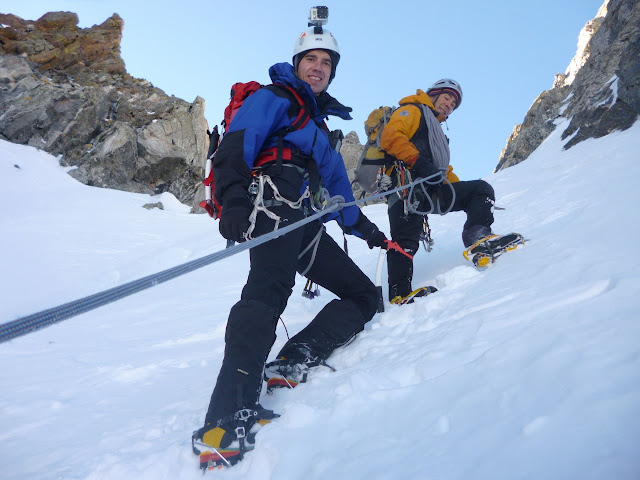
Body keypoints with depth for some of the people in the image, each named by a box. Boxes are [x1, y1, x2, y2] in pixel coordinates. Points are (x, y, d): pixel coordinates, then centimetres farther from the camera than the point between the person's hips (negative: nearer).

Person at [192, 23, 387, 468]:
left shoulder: (320, 125, 36)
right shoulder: (272, 99, 12)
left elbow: (337, 187, 38)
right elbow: (233, 148, -6)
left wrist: (364, 227, 37)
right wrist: (233, 202, -23)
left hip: (307, 225, 9)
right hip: (275, 205, -8)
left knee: (364, 296, 3)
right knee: (269, 289, -34)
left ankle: (292, 364, -14)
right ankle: (230, 420, -42)